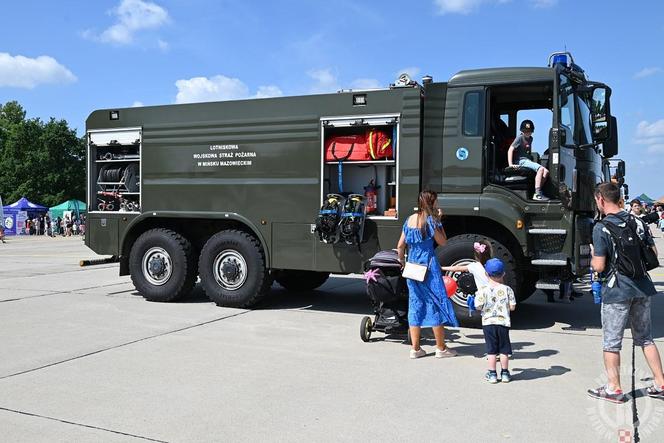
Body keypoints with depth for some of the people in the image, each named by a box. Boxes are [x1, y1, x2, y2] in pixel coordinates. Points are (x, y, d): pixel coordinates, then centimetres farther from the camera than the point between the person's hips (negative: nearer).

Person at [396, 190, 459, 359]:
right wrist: (438, 221, 1)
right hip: (428, 266, -6)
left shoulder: (409, 220, 6)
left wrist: (402, 260, 22)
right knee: (436, 304, 4)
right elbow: (443, 242, -3)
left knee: (416, 305, 11)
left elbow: (400, 246, 8)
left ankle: (415, 349, 13)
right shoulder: (430, 220, -11)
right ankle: (441, 348, 11)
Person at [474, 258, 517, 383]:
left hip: (488, 323, -1)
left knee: (491, 349, 6)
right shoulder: (507, 289, -6)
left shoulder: (483, 290, -9)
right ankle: (505, 373, 18)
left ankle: (492, 374, 11)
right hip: (503, 323, 1)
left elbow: (478, 307, -9)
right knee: (504, 349, 11)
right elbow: (512, 307, -5)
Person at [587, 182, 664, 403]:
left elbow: (599, 266, -17)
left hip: (616, 291, -6)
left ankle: (614, 389, 14)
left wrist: (593, 258, 3)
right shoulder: (637, 222, 4)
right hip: (642, 288, 6)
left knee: (611, 342, 6)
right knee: (645, 338, 19)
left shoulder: (601, 228, -15)